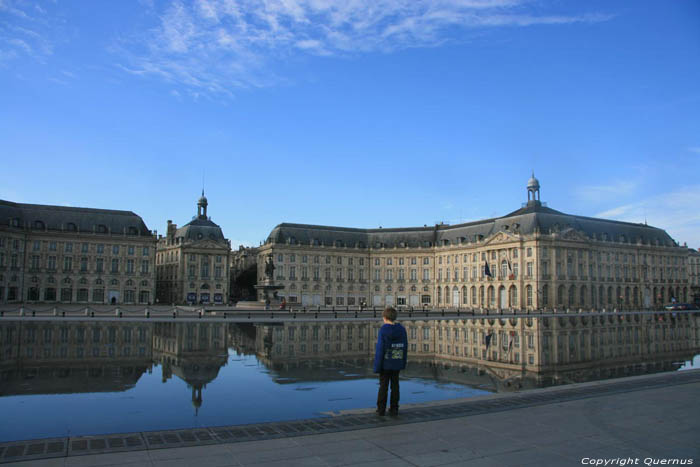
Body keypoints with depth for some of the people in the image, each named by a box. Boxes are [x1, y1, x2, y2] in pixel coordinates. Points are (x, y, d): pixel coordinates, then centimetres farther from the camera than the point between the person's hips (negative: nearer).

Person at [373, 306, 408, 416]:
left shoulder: (383, 331, -14)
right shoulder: (402, 330, -1)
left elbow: (380, 349, -15)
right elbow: (405, 347, 4)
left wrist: (377, 366, -9)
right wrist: (403, 363, 13)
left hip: (385, 364, -3)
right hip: (397, 364, 4)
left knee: (383, 386, 6)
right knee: (395, 386, 11)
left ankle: (381, 409, 10)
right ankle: (394, 409, 15)